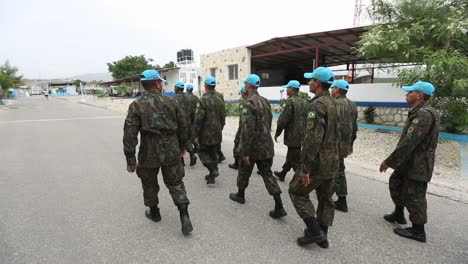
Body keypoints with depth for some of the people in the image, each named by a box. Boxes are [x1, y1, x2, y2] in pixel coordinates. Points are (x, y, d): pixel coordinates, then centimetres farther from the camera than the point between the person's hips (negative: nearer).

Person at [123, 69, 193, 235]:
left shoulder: (136, 106, -8)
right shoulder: (171, 102, -1)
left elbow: (130, 134, -13)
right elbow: (182, 127, 5)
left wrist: (130, 159, -7)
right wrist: (181, 146, 19)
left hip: (149, 154, -1)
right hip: (171, 152, 2)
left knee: (150, 184, 21)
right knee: (175, 183, 15)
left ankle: (154, 212, 39)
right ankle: (184, 214, 2)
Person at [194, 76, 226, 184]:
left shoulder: (203, 100, -15)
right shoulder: (220, 99, 5)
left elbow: (198, 119, -17)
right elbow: (223, 117, 12)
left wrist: (196, 134, -9)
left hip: (206, 133, -6)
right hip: (217, 134, 6)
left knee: (202, 152, 10)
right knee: (214, 154, 14)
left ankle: (213, 169, -7)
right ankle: (212, 177, 22)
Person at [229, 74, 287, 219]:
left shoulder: (247, 103, -16)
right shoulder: (266, 101, 8)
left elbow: (248, 129, -23)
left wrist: (245, 152, -19)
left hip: (252, 146, -6)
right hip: (267, 146, 6)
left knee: (244, 171, 17)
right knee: (267, 174, 8)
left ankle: (240, 195, 38)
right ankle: (279, 207, 3)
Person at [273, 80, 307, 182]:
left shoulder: (289, 101, -15)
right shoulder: (304, 102, 9)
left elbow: (283, 120, -18)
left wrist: (277, 133, -7)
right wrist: (304, 131, 19)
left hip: (293, 137, -9)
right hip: (302, 136, 9)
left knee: (295, 161, 0)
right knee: (290, 156, 23)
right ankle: (282, 174, 40)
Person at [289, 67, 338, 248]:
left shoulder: (317, 105, -19)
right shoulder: (333, 103, 10)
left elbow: (313, 139, -26)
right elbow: (335, 134, 15)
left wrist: (305, 168, -24)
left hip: (318, 161, -9)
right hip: (332, 161, 9)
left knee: (297, 191, 7)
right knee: (325, 198, 16)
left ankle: (314, 231, 8)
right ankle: (322, 236, 28)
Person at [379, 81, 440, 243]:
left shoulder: (424, 114, -23)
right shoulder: (418, 113, 10)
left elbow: (409, 143, -28)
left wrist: (389, 162, -22)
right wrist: (393, 161, 17)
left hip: (417, 165, -10)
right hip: (410, 162, 10)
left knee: (414, 196, 1)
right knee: (396, 184, 21)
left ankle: (418, 231, 16)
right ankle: (398, 215, 38)